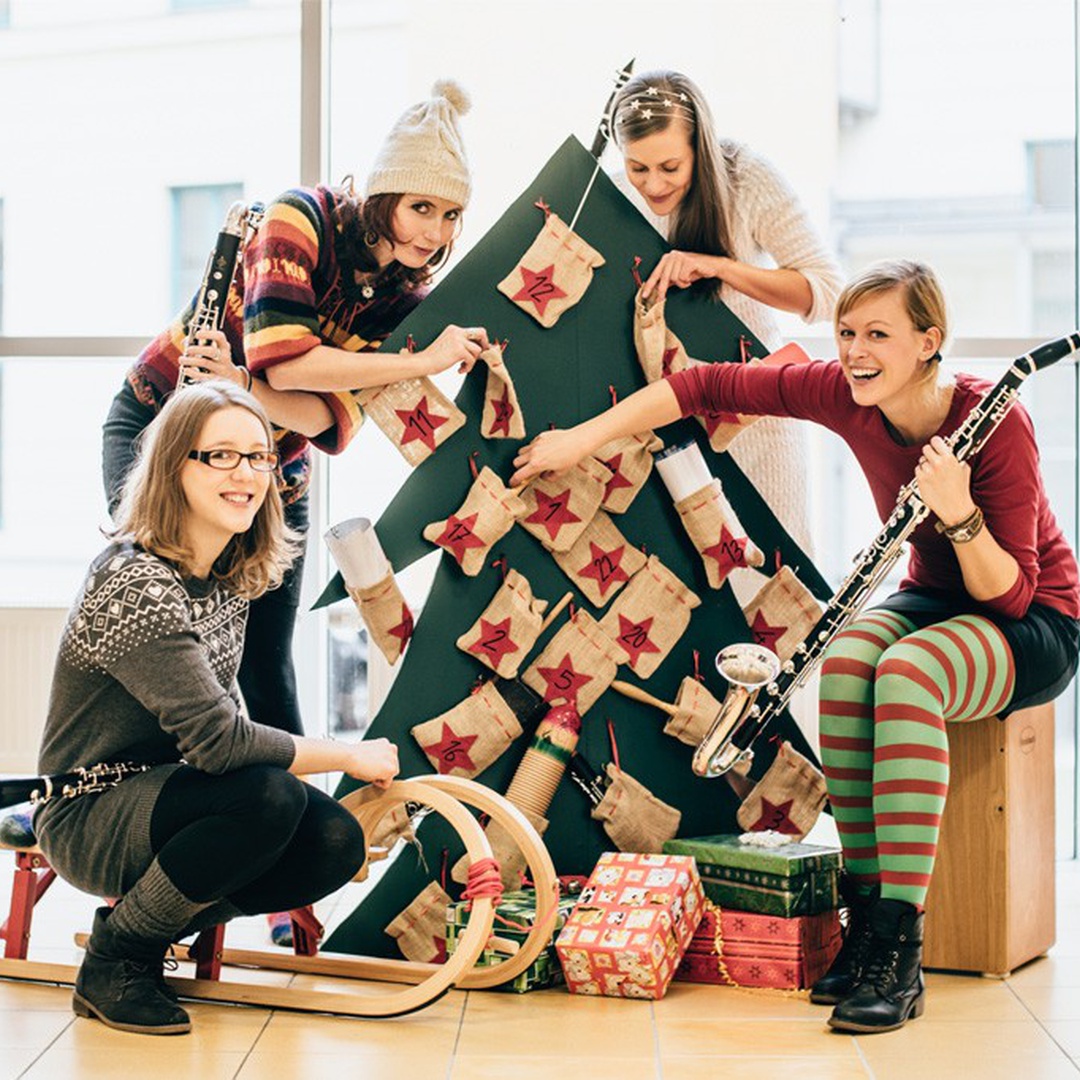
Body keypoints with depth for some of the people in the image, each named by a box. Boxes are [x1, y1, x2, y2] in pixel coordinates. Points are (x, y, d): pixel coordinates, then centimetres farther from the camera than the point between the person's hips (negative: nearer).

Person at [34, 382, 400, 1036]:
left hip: (166, 798, 8)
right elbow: (215, 739, -28)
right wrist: (349, 757, -19)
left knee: (336, 842, -14)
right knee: (269, 798, -32)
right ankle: (113, 959, -11)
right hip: (89, 819, -8)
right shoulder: (136, 584, -24)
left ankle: (148, 925, 7)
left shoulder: (233, 576, 4)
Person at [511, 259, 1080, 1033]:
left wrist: (959, 513, -41)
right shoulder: (845, 395, -11)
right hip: (935, 598, 5)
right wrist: (581, 439, -9)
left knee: (904, 671, -36)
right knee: (846, 661, -30)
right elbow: (710, 387, -6)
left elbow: (1008, 596, -25)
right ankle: (866, 918, -22)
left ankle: (899, 951, -37)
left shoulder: (996, 424, -25)